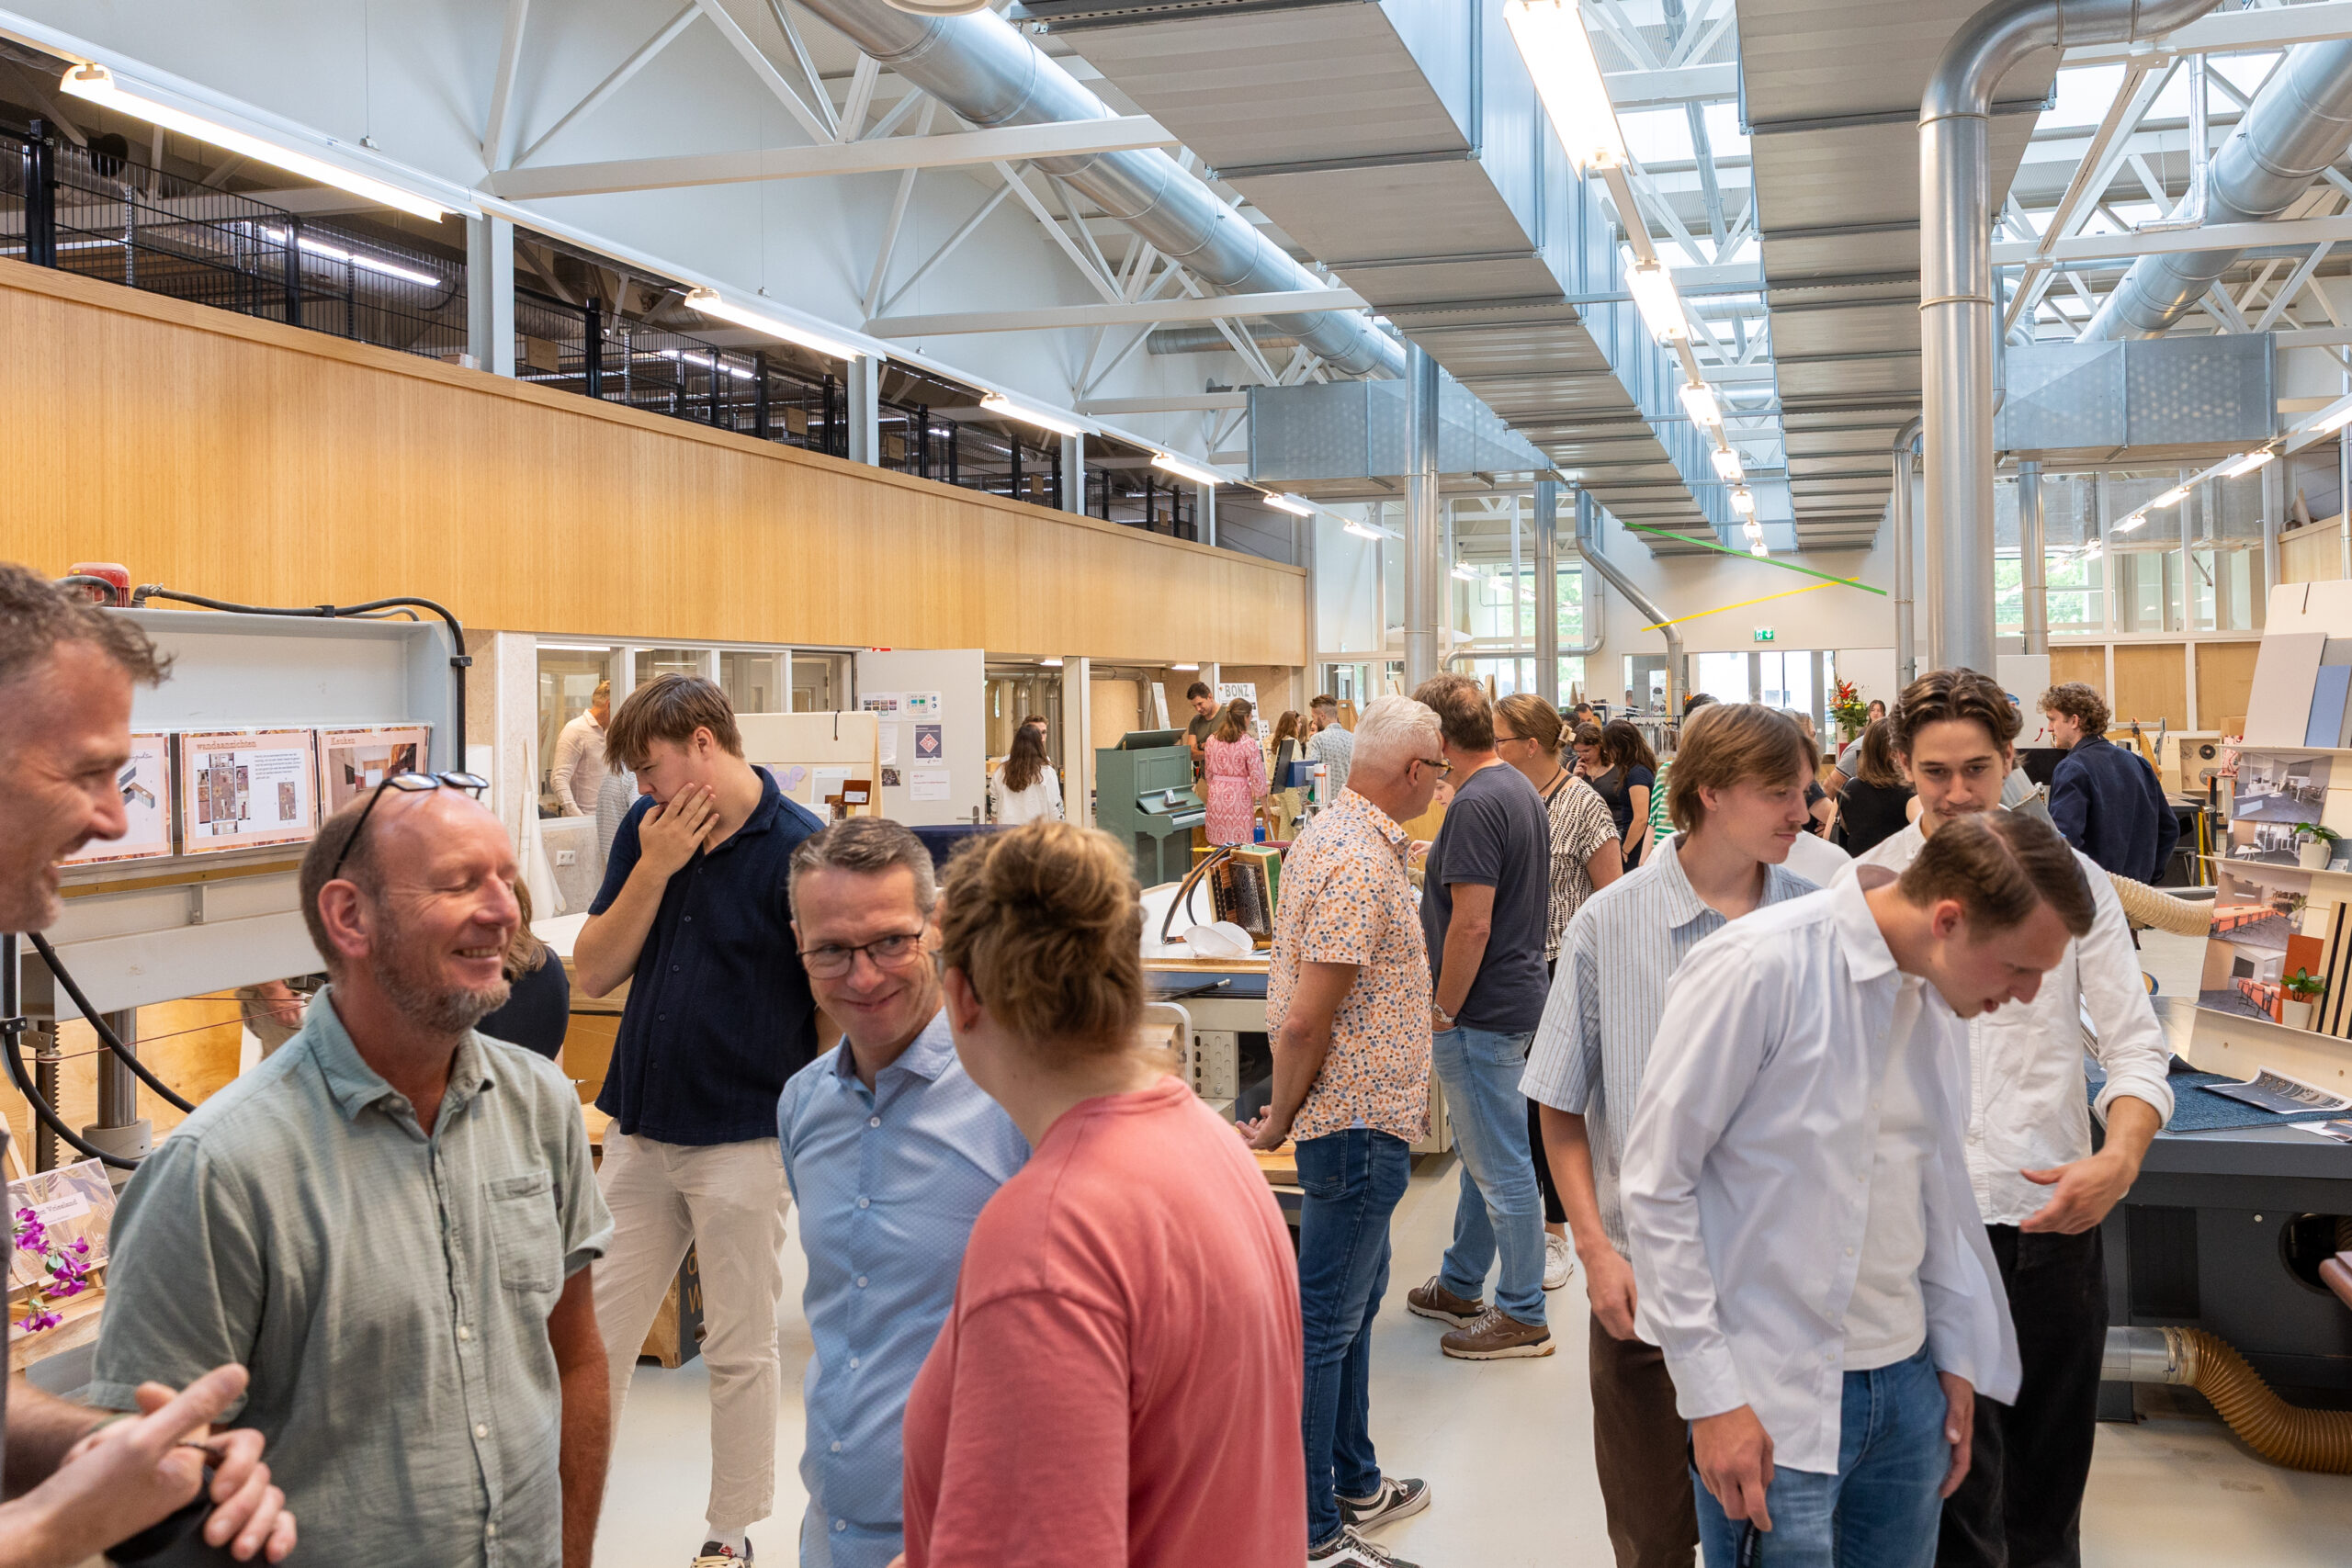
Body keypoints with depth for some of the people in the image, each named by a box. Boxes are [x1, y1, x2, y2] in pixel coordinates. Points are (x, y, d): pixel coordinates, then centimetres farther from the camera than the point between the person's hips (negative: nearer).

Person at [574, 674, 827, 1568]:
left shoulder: (798, 849, -12)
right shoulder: (646, 829, 4)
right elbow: (594, 972, 2)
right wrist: (655, 866, -10)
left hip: (744, 1136, -5)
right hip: (638, 1128, 5)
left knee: (739, 1349, 9)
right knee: (594, 1332, 12)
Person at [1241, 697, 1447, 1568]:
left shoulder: (1330, 833, 9)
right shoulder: (1360, 865, -23)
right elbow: (1306, 1020, -25)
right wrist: (1279, 1122, -12)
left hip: (1360, 1113, 10)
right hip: (1361, 1119, -10)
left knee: (1355, 1301, 20)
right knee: (1325, 1320, -1)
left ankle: (1354, 1485, 35)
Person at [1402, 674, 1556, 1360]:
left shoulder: (1477, 805, -21)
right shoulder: (1521, 790, 11)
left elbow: (1472, 925, -25)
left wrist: (1442, 1011, -16)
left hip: (1481, 1013, -11)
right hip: (1514, 999, 11)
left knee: (1502, 1167, 0)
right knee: (1482, 1155, 20)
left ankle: (1522, 1316, 11)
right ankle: (1459, 1286, 34)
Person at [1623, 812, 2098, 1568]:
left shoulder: (1943, 994, 4)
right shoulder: (1759, 967, -18)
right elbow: (1656, 1185, -15)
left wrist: (1955, 1354, 16)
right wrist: (1712, 1398, -14)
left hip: (1907, 1388, 7)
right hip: (1769, 1401, -7)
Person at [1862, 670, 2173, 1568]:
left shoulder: (2071, 878, 2)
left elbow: (2136, 1046, 1)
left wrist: (2120, 1160, -17)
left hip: (2054, 1213, 2)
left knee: (2049, 1479, 14)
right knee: (1957, 1490, 0)